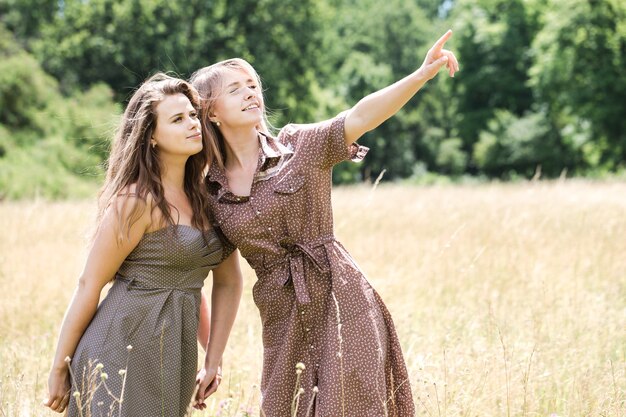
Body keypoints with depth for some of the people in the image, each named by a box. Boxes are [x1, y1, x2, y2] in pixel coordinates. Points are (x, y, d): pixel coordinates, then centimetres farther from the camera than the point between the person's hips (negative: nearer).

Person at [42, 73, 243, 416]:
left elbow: (228, 281, 13)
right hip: (122, 348, -7)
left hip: (176, 356, 7)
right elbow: (89, 285, -9)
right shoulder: (137, 200, -13)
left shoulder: (205, 195, 7)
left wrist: (213, 361, 8)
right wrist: (59, 368, -5)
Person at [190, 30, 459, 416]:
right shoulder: (210, 191, 5)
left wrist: (422, 74, -32)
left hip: (342, 302, -2)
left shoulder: (299, 146, -2)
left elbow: (360, 118, -18)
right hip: (283, 322, 3)